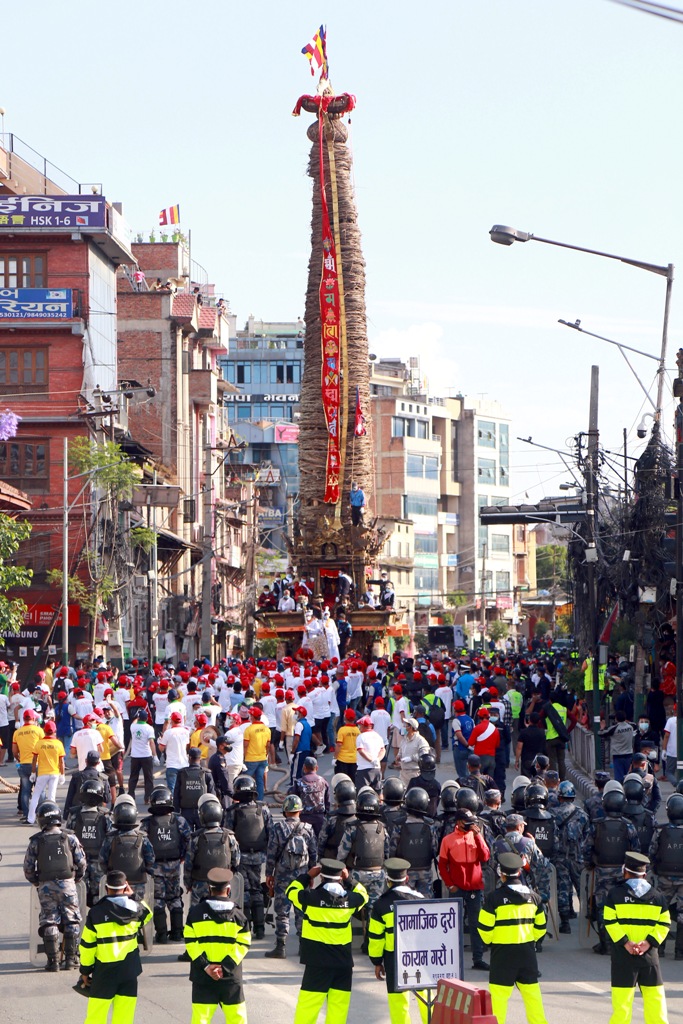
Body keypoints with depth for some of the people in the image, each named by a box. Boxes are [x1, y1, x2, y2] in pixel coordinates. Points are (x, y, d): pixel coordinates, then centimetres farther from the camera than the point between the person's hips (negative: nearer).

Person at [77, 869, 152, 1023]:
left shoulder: (96, 912, -7)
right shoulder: (135, 908, 0)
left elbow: (87, 945, -4)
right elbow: (147, 914, 25)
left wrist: (85, 970, 6)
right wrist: (132, 897, 21)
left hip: (105, 971, -2)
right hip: (129, 970, 2)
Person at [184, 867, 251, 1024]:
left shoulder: (196, 912, 0)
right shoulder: (238, 915, -1)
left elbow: (190, 942, -5)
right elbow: (243, 945, -6)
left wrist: (205, 965, -9)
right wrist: (225, 967, -10)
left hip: (202, 976, 0)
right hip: (231, 977, 0)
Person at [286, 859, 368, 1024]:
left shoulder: (312, 898, -9)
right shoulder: (349, 899, -1)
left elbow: (291, 892, 9)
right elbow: (362, 895, 22)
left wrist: (307, 876, 15)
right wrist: (348, 881, 21)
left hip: (318, 961, -2)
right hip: (344, 961, 2)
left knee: (309, 1004, 1)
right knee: (339, 1004, 7)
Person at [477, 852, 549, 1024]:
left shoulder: (495, 897, -11)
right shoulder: (533, 896, 5)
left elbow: (484, 927, -9)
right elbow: (540, 926, 10)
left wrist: (489, 941, 8)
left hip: (503, 951, -4)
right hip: (527, 950, 5)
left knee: (499, 990, -1)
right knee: (531, 988, 12)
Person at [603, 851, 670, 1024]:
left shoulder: (615, 893, 0)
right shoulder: (657, 896, 7)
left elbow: (610, 921, -8)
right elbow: (664, 923, 0)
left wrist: (625, 942, -11)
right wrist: (649, 942, -7)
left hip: (622, 954, -2)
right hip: (650, 954, 2)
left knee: (622, 998, -1)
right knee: (654, 995, 7)